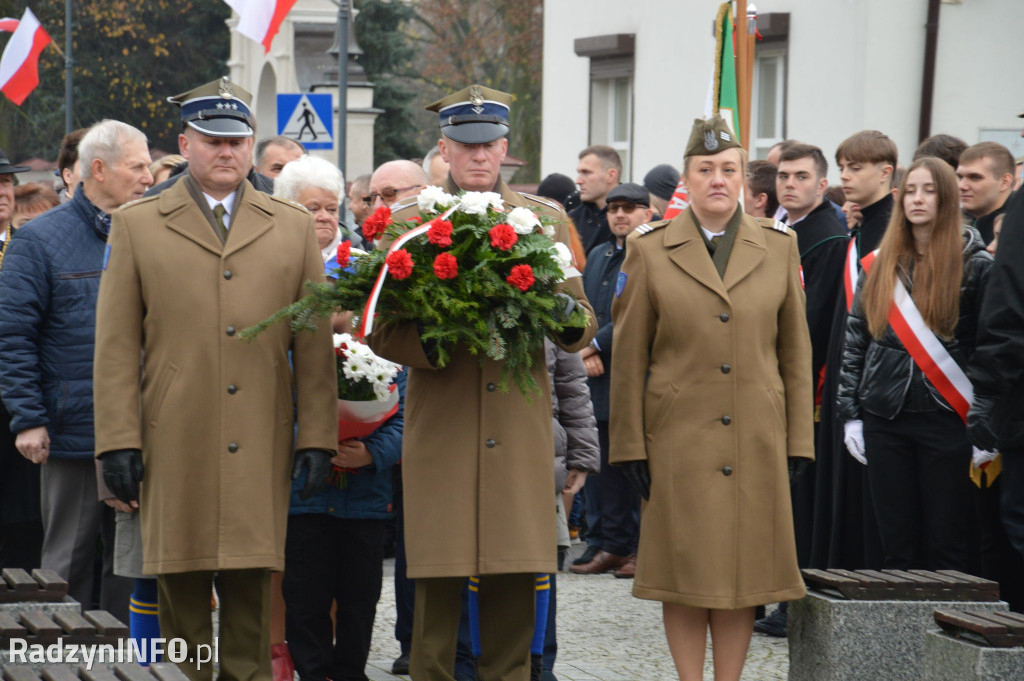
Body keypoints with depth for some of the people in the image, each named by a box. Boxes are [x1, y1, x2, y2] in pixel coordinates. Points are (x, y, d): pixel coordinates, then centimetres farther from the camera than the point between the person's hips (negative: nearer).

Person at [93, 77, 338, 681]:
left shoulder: (294, 228, 13)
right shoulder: (136, 226, 9)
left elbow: (315, 345, 9)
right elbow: (116, 347, 4)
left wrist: (318, 439, 2)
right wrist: (118, 442, -4)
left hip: (262, 446, 1)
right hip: (173, 446, -1)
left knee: (253, 589, 1)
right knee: (181, 589, 1)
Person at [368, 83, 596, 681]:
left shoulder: (546, 220, 12)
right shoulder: (406, 223, 6)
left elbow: (582, 322, 11)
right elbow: (382, 333, 3)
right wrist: (434, 345, -18)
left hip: (522, 429, 2)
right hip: (440, 426, -2)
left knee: (517, 582, 2)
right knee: (438, 586, -2)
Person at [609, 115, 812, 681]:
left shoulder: (779, 248, 7)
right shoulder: (649, 251, 2)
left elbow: (795, 351, 9)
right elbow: (629, 357, 2)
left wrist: (799, 439, 4)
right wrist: (629, 444, -2)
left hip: (756, 441, 2)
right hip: (677, 439, -1)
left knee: (745, 569, 4)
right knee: (683, 570, 0)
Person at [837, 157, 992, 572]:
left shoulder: (974, 266, -1)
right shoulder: (880, 265, 11)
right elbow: (855, 341, 14)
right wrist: (850, 413, 7)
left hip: (946, 420, -4)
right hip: (885, 418, 4)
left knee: (947, 545, -1)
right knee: (897, 545, 6)